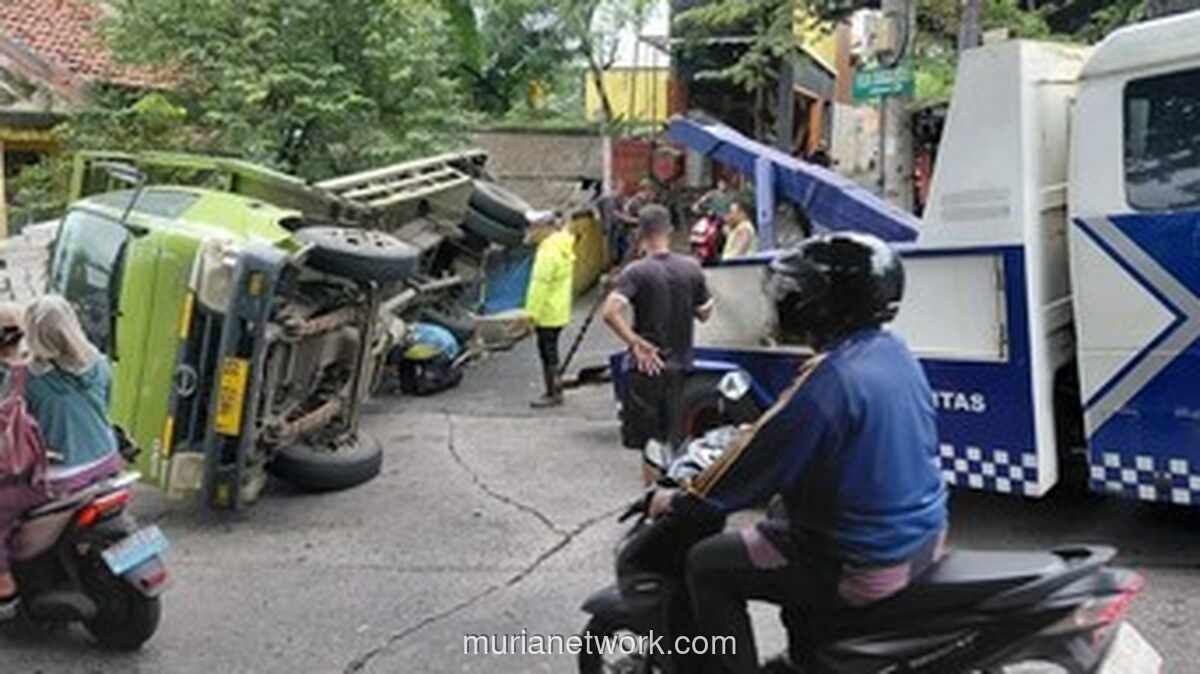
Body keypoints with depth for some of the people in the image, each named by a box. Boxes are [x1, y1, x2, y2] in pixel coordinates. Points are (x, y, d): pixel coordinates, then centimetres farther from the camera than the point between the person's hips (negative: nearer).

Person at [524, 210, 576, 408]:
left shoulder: (549, 251, -21)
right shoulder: (562, 246, 11)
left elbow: (541, 284, -23)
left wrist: (531, 314, -19)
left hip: (548, 314, -10)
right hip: (557, 311, 10)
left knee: (548, 351, -2)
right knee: (549, 351, 17)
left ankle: (553, 394, 5)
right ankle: (554, 390, 25)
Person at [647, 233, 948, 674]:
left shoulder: (829, 379, -25)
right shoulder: (895, 353, 2)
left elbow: (755, 462, -18)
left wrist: (679, 501, -3)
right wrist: (760, 431, 24)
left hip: (866, 568, -9)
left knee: (708, 565, 1)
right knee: (782, 513, 32)